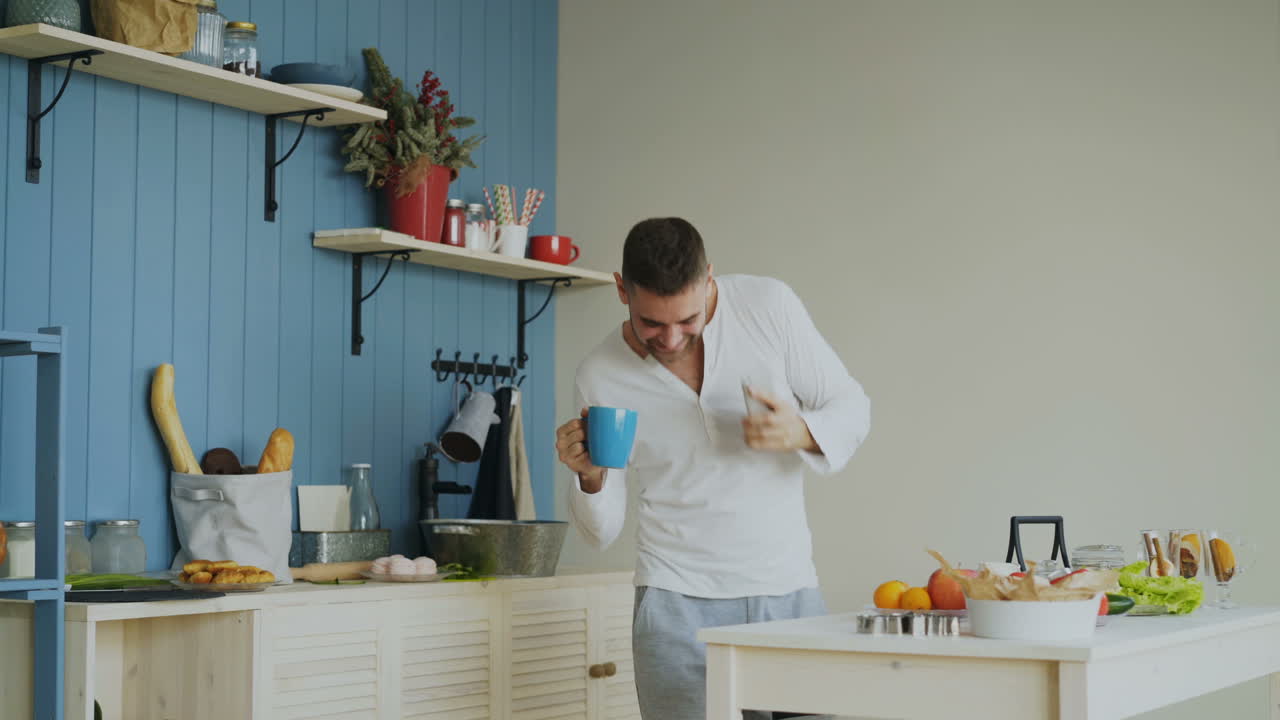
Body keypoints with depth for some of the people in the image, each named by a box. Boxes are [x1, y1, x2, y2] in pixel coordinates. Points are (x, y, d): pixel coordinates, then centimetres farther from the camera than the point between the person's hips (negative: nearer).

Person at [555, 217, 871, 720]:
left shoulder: (768, 306, -7)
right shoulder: (600, 376, -5)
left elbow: (852, 409, 2)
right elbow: (601, 532, 1)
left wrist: (803, 432, -21)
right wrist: (590, 476, -21)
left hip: (789, 590, 1)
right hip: (681, 603, -1)